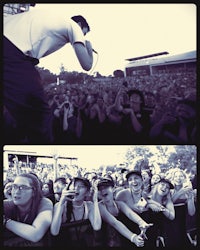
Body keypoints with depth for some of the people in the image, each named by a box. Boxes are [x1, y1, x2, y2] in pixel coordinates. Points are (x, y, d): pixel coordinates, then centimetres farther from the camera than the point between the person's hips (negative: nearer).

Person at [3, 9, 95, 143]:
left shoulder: (56, 20, 34)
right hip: (12, 52, -9)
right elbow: (86, 65, 5)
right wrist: (89, 47, 25)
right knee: (41, 115, 2)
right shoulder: (74, 26, 12)